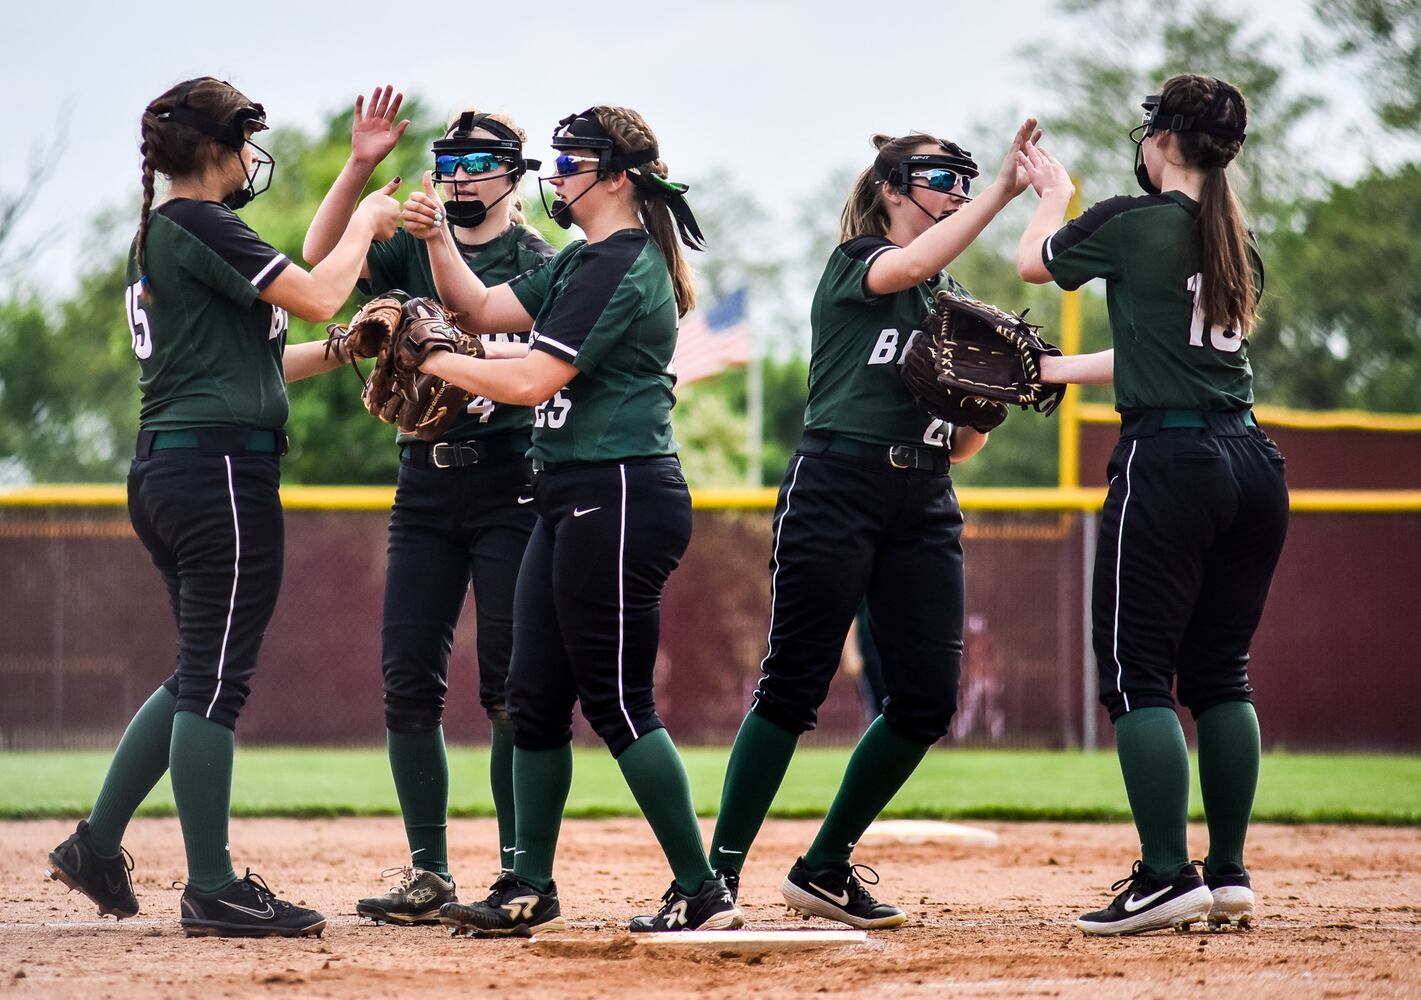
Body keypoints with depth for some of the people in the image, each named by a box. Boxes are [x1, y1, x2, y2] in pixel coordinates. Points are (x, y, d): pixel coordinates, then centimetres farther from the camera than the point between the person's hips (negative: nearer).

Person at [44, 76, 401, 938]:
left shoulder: (158, 237, 20)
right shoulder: (198, 224, -10)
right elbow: (317, 295, -15)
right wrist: (365, 221, 1)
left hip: (165, 474, 10)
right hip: (222, 469, -10)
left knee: (202, 674, 17)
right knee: (215, 679, -6)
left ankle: (98, 845, 18)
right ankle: (212, 890, -3)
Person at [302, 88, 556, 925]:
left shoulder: (541, 262, 0)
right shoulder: (414, 249, 13)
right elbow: (321, 262, -2)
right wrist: (360, 167, -11)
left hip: (509, 485, -5)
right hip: (425, 485, 5)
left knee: (510, 686, -6)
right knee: (409, 682, 2)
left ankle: (521, 873, 0)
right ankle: (429, 874, 9)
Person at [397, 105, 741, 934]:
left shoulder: (620, 268, -15)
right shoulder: (583, 261, 17)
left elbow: (532, 379, -20)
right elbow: (485, 310, 19)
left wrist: (433, 361, -8)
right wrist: (438, 238, 4)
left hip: (620, 499, -11)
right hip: (574, 499, 11)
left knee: (619, 703, -8)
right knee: (534, 698, 10)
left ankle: (704, 893, -5)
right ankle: (530, 890, 17)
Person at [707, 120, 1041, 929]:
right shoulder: (853, 265, 0)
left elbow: (962, 445, 17)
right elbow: (915, 264, -26)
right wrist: (1003, 191, -27)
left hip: (924, 504, 6)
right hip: (839, 487, -6)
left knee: (929, 698, -1)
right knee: (794, 686, -9)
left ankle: (825, 867, 13)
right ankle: (720, 871, -4)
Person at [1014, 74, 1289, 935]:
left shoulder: (1133, 221, -5)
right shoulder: (1242, 244, 14)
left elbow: (1035, 261, 14)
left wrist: (1054, 195, 34)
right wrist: (1055, 371, 35)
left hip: (1169, 460, -7)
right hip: (1255, 464, 7)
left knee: (1138, 671, -2)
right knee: (1221, 672, 13)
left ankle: (1168, 878, -10)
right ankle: (1230, 877, 12)